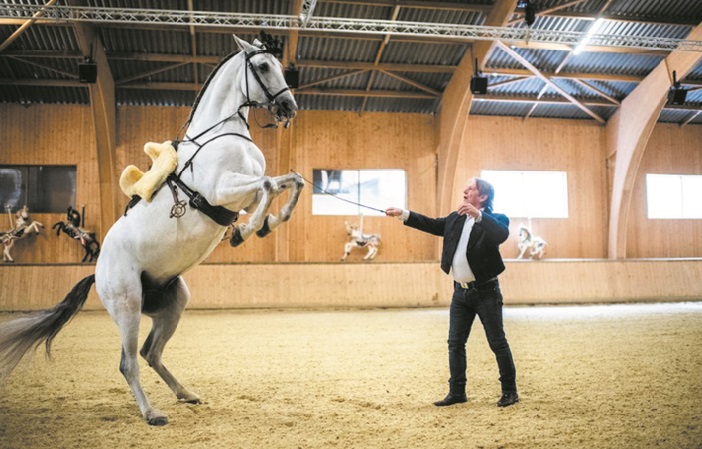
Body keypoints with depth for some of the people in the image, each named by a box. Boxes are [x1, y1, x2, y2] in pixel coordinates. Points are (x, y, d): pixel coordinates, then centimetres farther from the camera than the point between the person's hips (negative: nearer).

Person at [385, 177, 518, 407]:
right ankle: (456, 392, 17)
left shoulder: (495, 219, -9)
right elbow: (432, 224, 12)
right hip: (460, 292, 6)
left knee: (498, 343, 2)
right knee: (455, 343, 8)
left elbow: (502, 234, -29)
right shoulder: (456, 218, 9)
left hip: (485, 291, -6)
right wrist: (403, 213, 6)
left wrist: (478, 215, -38)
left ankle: (510, 392, 15)